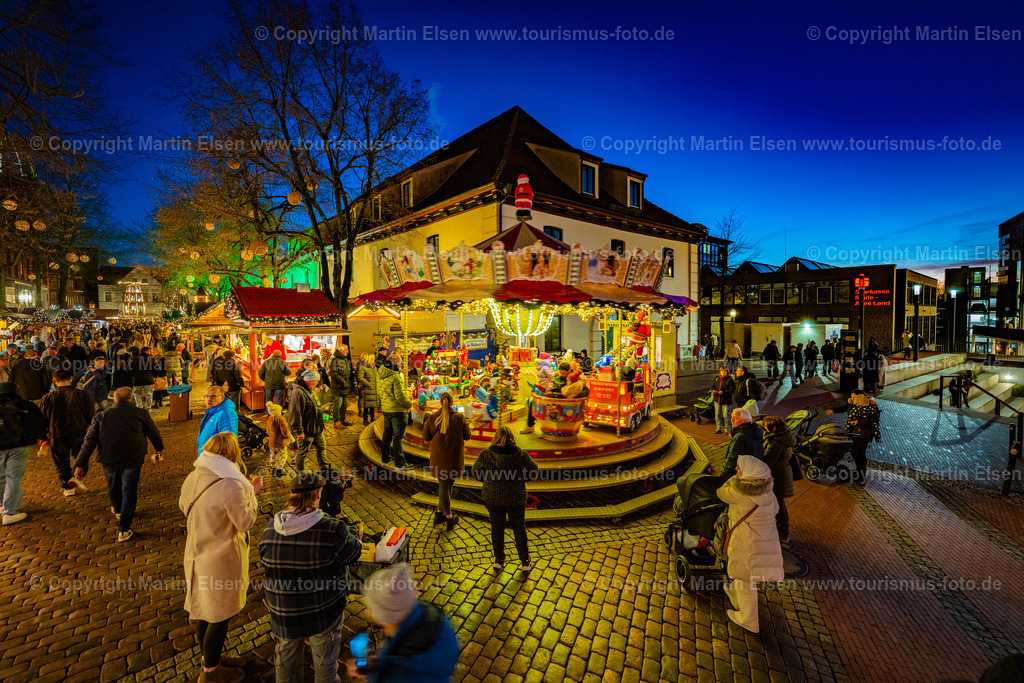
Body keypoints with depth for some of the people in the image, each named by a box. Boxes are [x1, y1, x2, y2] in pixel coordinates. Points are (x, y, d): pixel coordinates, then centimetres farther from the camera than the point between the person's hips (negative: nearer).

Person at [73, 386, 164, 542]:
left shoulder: (100, 416, 5)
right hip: (133, 458, -3)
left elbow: (89, 441, 2)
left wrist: (80, 465, 5)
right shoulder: (139, 413, 1)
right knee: (129, 491, 2)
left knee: (113, 487, 25)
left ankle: (118, 510, 53)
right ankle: (124, 530, 3)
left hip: (109, 459, 3)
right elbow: (153, 432, 11)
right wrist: (159, 448, 28)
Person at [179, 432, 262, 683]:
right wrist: (251, 492, -11)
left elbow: (183, 506, 13)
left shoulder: (193, 477, -6)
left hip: (198, 554, 8)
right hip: (220, 561, -8)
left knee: (205, 609, 26)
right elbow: (245, 522, -20)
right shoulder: (231, 486, -31)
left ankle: (208, 657, 47)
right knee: (220, 616, 13)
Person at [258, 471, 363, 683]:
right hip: (323, 615, -4)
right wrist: (350, 532, 6)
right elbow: (353, 553, -13)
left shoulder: (269, 530, -13)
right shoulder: (332, 530, -29)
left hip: (282, 615, 4)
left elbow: (264, 560, 4)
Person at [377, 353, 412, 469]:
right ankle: (399, 464, 1)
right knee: (398, 437, -2)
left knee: (387, 434, 21)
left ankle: (385, 458, 34)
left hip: (385, 409, 8)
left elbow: (379, 392, 15)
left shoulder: (380, 374, 4)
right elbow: (400, 396, -22)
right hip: (397, 410, -8)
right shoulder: (395, 377, -22)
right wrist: (409, 404, -6)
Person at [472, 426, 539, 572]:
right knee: (519, 528, 19)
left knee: (497, 527, 20)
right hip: (516, 498, 0)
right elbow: (534, 471, -4)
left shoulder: (485, 454, -17)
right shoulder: (521, 454, -19)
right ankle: (525, 562, 30)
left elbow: (476, 473, -3)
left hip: (492, 497, 1)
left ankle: (499, 560, 34)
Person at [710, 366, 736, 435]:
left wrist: (723, 392, -22)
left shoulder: (730, 380, -9)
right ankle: (718, 428, 23)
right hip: (717, 399, 5)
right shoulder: (716, 378, 7)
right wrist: (713, 390, -7)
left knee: (725, 415, -1)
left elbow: (732, 390, -13)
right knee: (717, 415, 11)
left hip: (726, 401, -5)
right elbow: (712, 385, 14)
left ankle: (727, 429, 15)